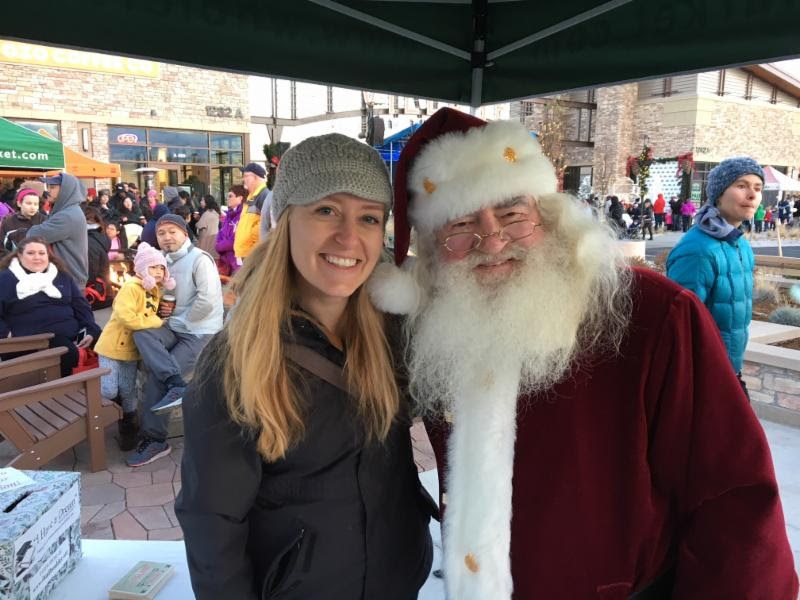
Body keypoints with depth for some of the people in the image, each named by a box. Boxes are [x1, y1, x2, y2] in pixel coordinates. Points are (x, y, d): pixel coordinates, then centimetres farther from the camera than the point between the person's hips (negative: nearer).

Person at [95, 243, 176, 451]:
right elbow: (125, 317, -32)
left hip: (132, 349, 6)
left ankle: (129, 428, 26)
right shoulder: (131, 287, -20)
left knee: (128, 392, 10)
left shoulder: (156, 291, 7)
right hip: (113, 345, -6)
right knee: (108, 392, -9)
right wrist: (156, 322, -23)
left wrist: (162, 315, -3)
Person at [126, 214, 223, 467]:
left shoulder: (199, 259, -10)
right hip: (175, 329, 7)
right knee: (142, 333, -23)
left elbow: (207, 301, -20)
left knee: (156, 376, -17)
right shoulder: (164, 262, 14)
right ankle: (176, 384, -31)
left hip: (200, 333, -7)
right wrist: (161, 309, 2)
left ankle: (154, 440, -4)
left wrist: (181, 321, -9)